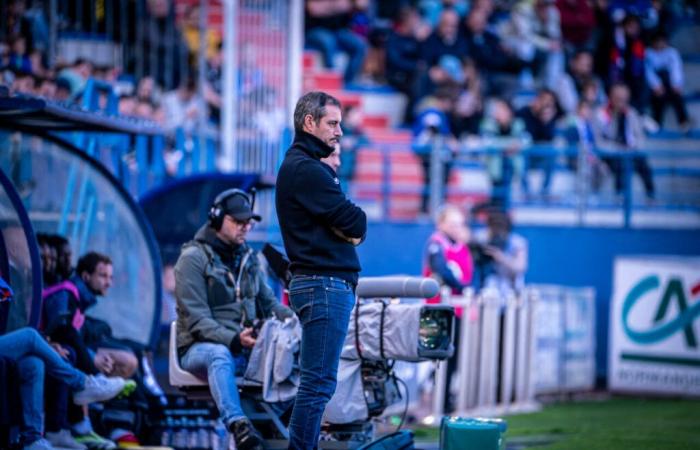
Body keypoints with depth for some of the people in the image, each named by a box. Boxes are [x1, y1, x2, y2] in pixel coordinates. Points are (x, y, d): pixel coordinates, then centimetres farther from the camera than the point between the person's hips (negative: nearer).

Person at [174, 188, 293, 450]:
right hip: (200, 348, -6)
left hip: (245, 346, 6)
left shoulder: (248, 257, 18)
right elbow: (197, 320, -12)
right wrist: (234, 339, -27)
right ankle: (238, 426, -61)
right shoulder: (193, 258, -4)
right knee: (220, 355, -42)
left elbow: (268, 302, 17)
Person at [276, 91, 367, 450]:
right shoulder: (306, 170, -12)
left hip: (322, 284, 11)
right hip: (324, 285, -11)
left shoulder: (301, 166, 20)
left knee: (317, 381, 13)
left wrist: (345, 227, -3)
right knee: (319, 382, -11)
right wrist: (353, 224, 4)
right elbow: (356, 224, -16)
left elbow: (349, 225, 17)